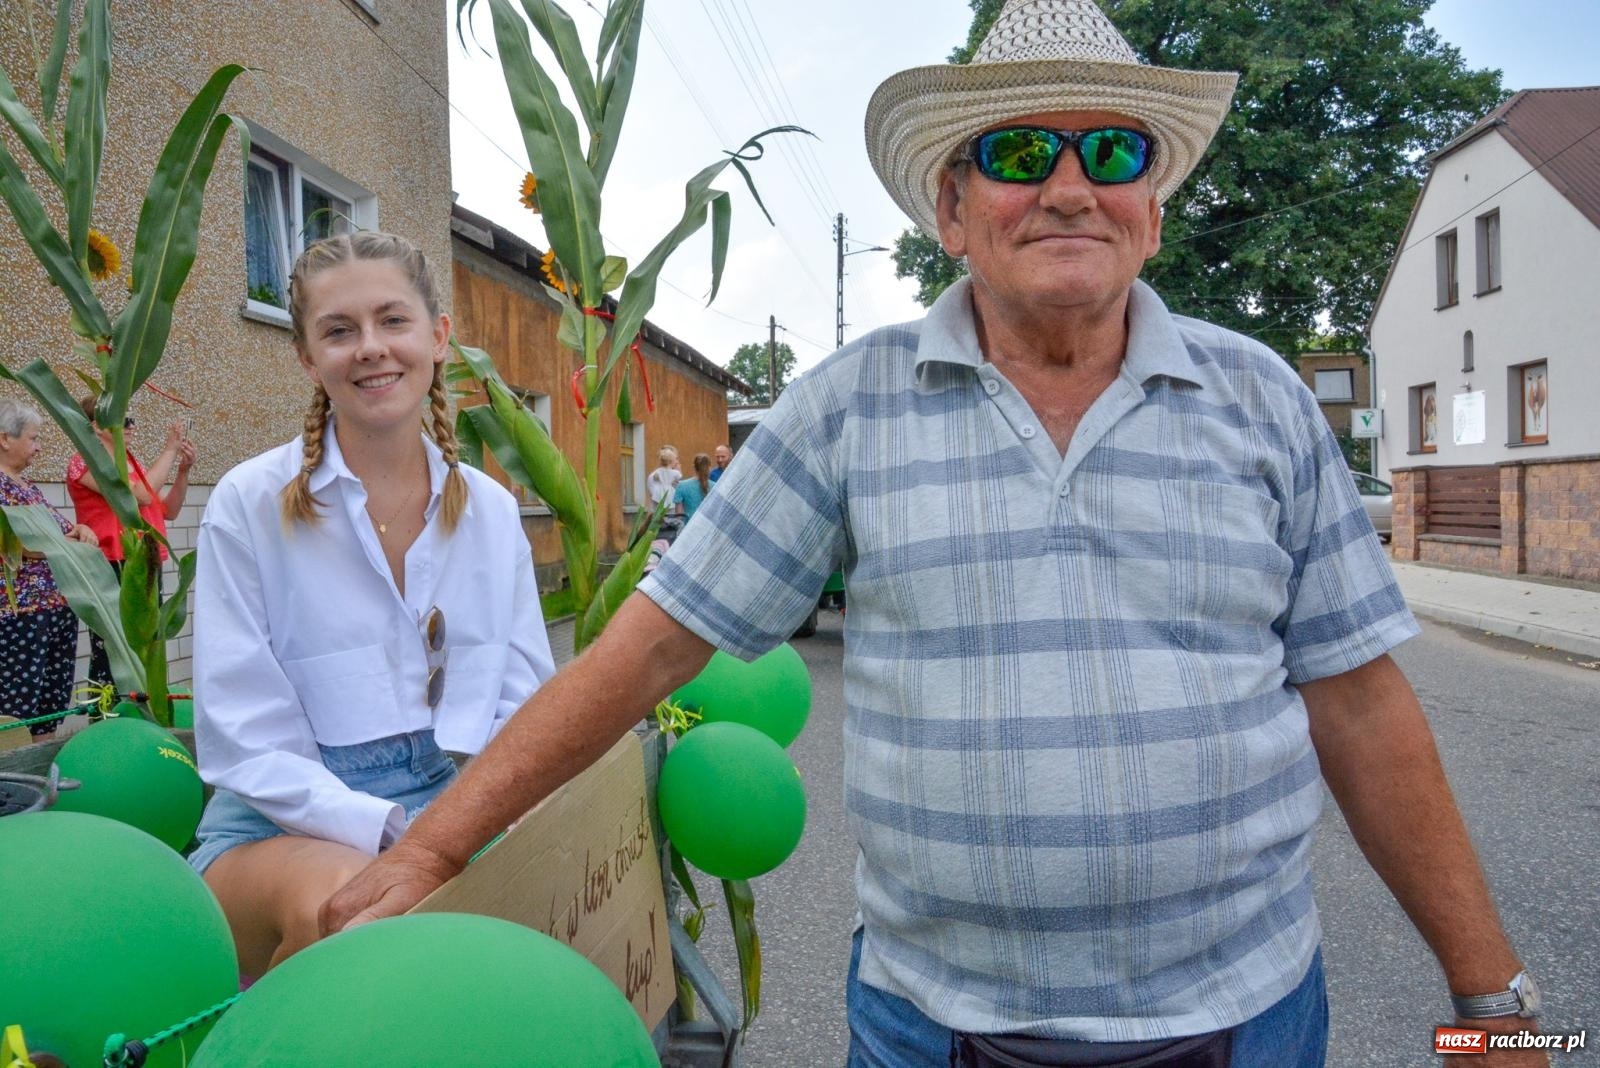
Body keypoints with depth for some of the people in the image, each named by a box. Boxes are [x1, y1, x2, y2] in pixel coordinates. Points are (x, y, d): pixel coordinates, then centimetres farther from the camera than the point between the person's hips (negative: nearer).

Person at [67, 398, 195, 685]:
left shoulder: (131, 462, 16)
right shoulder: (85, 461, -6)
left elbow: (168, 510, 16)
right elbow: (141, 495, -19)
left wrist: (183, 470, 3)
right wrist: (170, 449, -12)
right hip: (111, 571, -7)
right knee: (110, 659, -6)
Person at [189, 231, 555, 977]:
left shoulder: (492, 510, 4)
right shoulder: (250, 504, -5)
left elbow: (524, 704, 5)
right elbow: (246, 745, -8)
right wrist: (396, 831, -21)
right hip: (286, 830, -2)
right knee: (339, 898, -35)